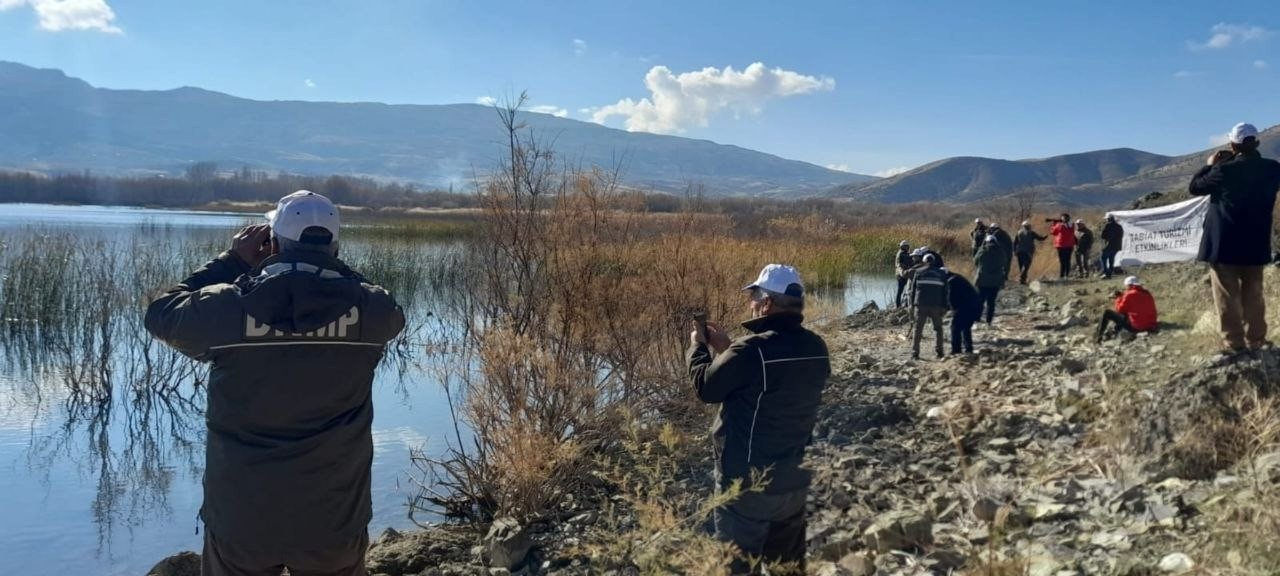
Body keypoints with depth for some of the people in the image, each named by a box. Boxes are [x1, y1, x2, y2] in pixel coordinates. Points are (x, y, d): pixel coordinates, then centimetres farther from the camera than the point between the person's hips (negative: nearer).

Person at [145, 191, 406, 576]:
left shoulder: (228, 307, -14)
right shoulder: (370, 311, -11)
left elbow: (161, 314, 8)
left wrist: (232, 261, 10)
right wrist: (326, 268, 11)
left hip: (240, 519, 0)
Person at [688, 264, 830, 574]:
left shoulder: (753, 348, -23)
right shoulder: (816, 348, 0)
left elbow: (706, 387, -10)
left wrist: (698, 346, 8)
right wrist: (726, 348, 18)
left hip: (748, 483, -7)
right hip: (796, 480, 7)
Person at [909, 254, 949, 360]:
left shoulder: (919, 272, 6)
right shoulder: (942, 273, 9)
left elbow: (913, 289, 6)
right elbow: (944, 292, 9)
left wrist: (912, 304, 11)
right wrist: (944, 307, 11)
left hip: (921, 304, -1)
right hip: (936, 305, 1)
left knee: (918, 328, 3)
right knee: (938, 328, 15)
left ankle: (915, 352, -2)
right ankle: (939, 351, 10)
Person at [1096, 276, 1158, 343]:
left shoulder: (1130, 294, -11)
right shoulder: (1148, 294, 12)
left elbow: (1120, 309, -3)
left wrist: (1119, 298, 13)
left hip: (1135, 327, -8)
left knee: (1107, 313, 2)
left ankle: (1099, 337, 3)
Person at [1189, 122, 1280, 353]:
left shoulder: (1225, 170, -17)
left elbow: (1195, 187, -3)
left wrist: (1211, 165, 9)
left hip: (1224, 243, -4)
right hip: (1256, 244, 4)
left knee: (1227, 297, 4)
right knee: (1253, 295, 14)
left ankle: (1234, 342, 4)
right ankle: (1255, 340, 18)